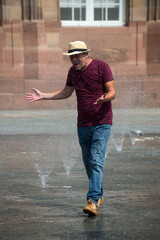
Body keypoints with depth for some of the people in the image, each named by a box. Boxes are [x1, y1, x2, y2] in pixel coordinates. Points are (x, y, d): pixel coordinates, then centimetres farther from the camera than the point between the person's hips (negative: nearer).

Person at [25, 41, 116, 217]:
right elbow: (65, 93, 21)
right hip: (83, 125, 6)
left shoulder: (101, 67, -10)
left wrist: (105, 98, -34)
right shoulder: (73, 71, 7)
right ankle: (99, 195, 27)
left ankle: (93, 200, -21)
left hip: (102, 123, -6)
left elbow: (112, 92, -11)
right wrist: (43, 96, 12)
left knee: (96, 161, -16)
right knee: (88, 163, 11)